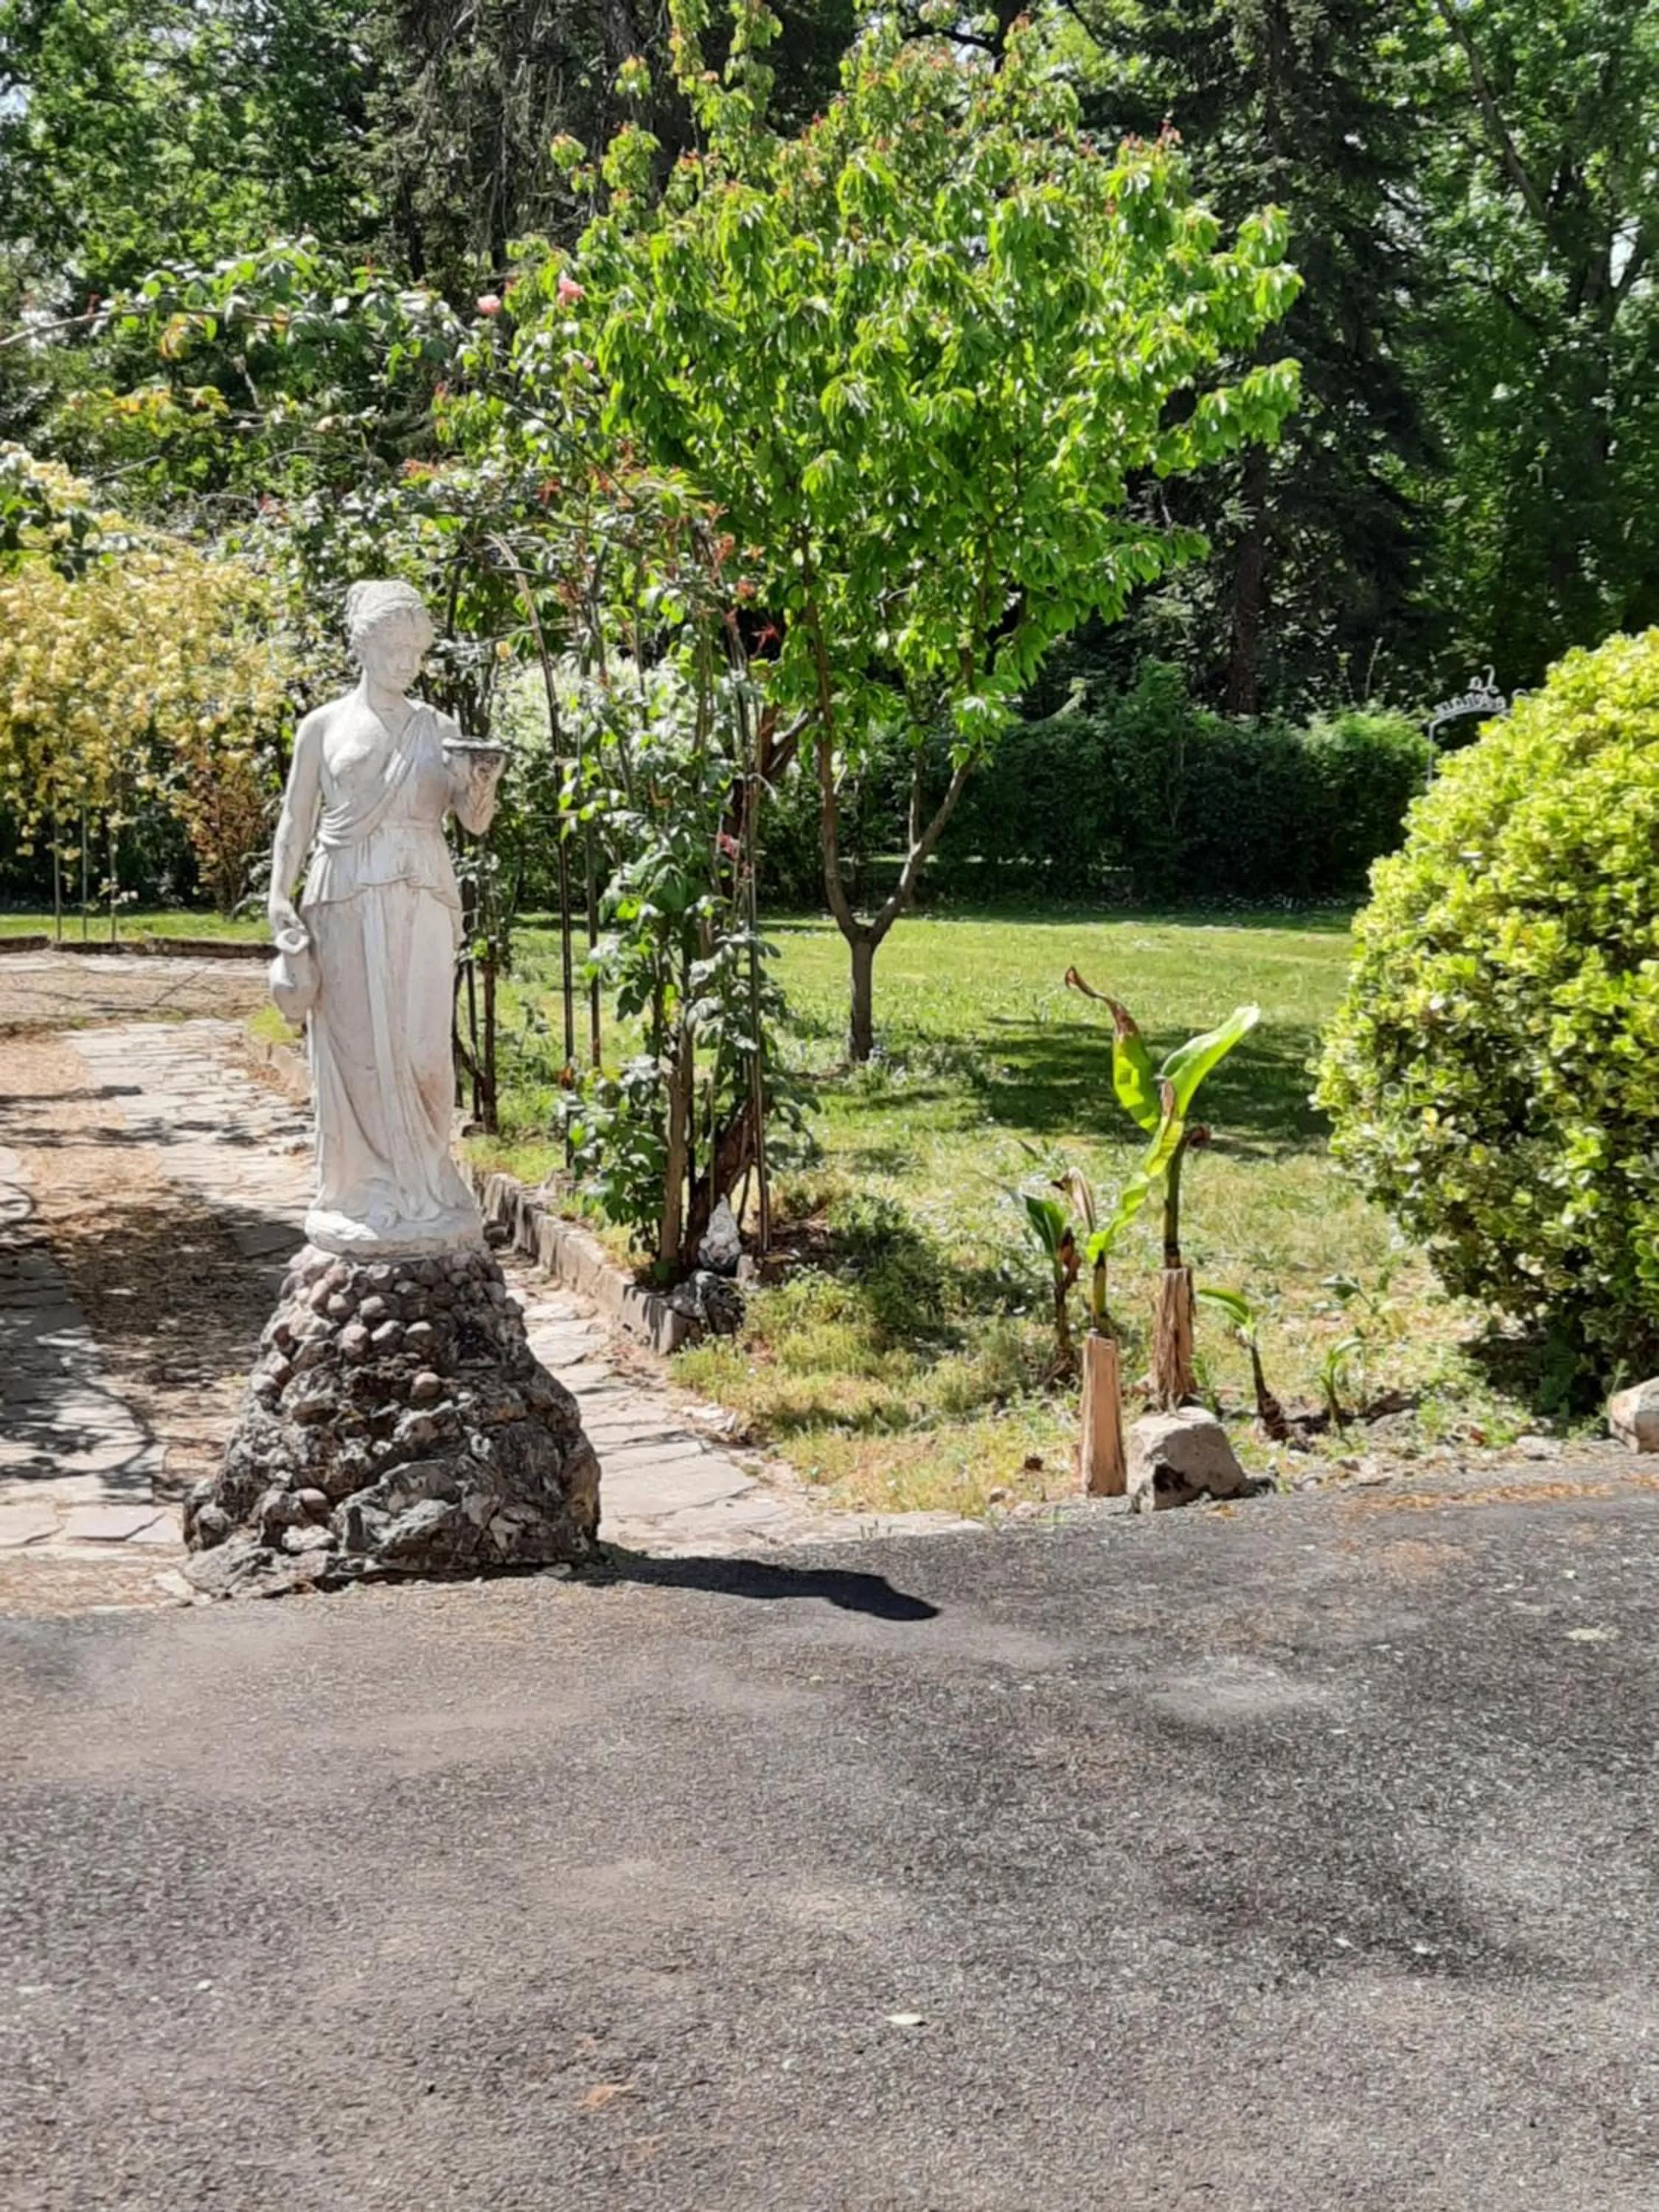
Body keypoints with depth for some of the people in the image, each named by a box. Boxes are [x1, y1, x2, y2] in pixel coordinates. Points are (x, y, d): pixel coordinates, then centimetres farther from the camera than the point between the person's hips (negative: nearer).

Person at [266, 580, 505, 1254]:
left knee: (422, 1047, -2)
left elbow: (474, 821, 4)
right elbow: (296, 821, 8)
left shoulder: (437, 729, 11)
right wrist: (280, 899, -3)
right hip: (347, 898, -1)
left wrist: (482, 782, -17)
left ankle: (423, 1190, 7)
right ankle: (363, 1195, 6)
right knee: (356, 1047, -1)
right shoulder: (324, 726, 7)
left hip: (422, 901, 1)